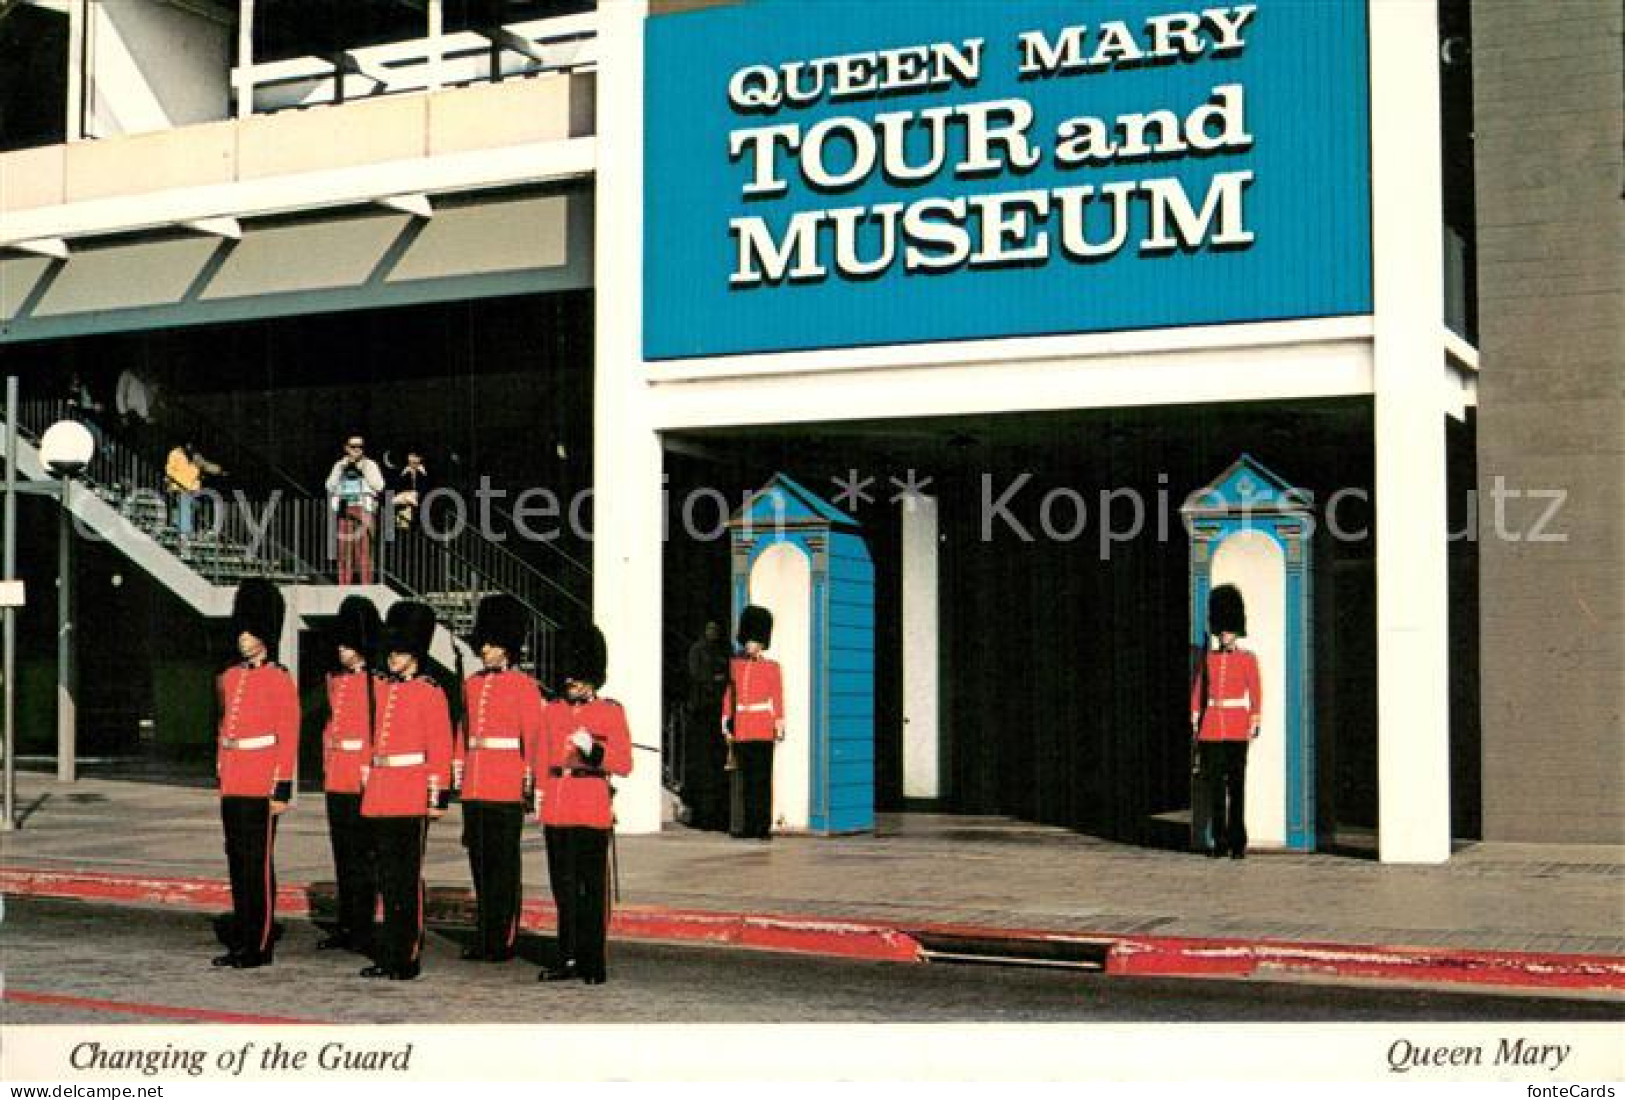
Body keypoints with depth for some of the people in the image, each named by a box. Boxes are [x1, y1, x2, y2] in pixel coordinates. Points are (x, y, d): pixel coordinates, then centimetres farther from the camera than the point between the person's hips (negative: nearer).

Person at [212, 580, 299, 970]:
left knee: (258, 865, -3)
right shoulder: (230, 678, 13)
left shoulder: (280, 680, -7)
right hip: (232, 788, 7)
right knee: (237, 863, 10)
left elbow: (289, 737, -9)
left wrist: (283, 788, -13)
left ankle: (260, 945, 3)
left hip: (261, 788, -7)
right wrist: (220, 774, 17)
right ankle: (240, 940, 18)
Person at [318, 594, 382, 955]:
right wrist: (327, 764, 17)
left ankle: (362, 931, 3)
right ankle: (345, 927, 20)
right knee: (342, 856, 12)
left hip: (363, 780, -7)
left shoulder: (377, 683, -10)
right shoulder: (336, 680, 13)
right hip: (337, 780, 7)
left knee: (361, 857, -2)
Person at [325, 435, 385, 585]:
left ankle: (366, 584, -15)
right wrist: (341, 468, -1)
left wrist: (364, 470, -8)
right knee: (344, 549, 3)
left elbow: (379, 486, -5)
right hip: (344, 510, 4)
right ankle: (344, 585, 7)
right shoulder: (340, 465, 17)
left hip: (363, 509, -4)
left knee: (363, 548, -13)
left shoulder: (369, 464, 6)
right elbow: (330, 486, 7)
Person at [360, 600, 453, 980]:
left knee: (408, 878, -2)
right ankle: (387, 954, 16)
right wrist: (368, 781, 17)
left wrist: (439, 796, -10)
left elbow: (440, 748, -7)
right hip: (379, 799, 6)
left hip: (411, 800, -6)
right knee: (387, 877, 10)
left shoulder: (430, 693, -5)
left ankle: (409, 957, 3)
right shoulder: (383, 689, 14)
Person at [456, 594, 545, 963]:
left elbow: (534, 736, -6)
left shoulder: (523, 685, -4)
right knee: (480, 864, 9)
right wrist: (458, 774, 16)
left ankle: (503, 940, 5)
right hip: (475, 790, 6)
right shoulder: (472, 684, 13)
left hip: (506, 789, -5)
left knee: (504, 866, 0)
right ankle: (484, 937, 17)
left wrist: (529, 781, -10)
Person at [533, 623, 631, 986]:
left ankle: (594, 962, 8)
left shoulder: (611, 712, 0)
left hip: (593, 813, -4)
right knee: (564, 887, 7)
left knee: (593, 887, 1)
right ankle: (568, 958, 16)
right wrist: (540, 795, 10)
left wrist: (593, 748, -19)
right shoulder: (552, 711, 12)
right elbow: (542, 758, 17)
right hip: (557, 812, 4)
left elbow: (624, 765, -4)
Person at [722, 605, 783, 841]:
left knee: (762, 778, -3)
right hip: (741, 731, 3)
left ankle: (763, 826, 0)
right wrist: (726, 723, 11)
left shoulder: (771, 667, 2)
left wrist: (779, 726, -7)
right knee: (745, 778, 6)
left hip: (762, 731, -3)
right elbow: (729, 695, 15)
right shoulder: (735, 664, 12)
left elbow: (778, 698, 0)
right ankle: (748, 825, 11)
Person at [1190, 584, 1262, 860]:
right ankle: (1219, 840, 9)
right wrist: (1195, 722, 7)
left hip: (1237, 731, -3)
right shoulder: (1207, 658, 10)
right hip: (1211, 730, 3)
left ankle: (1238, 842, -1)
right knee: (1214, 785, 3)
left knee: (1236, 786, -3)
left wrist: (1255, 724, -7)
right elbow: (1197, 693, 12)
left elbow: (1256, 694, 1)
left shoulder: (1248, 659, 3)